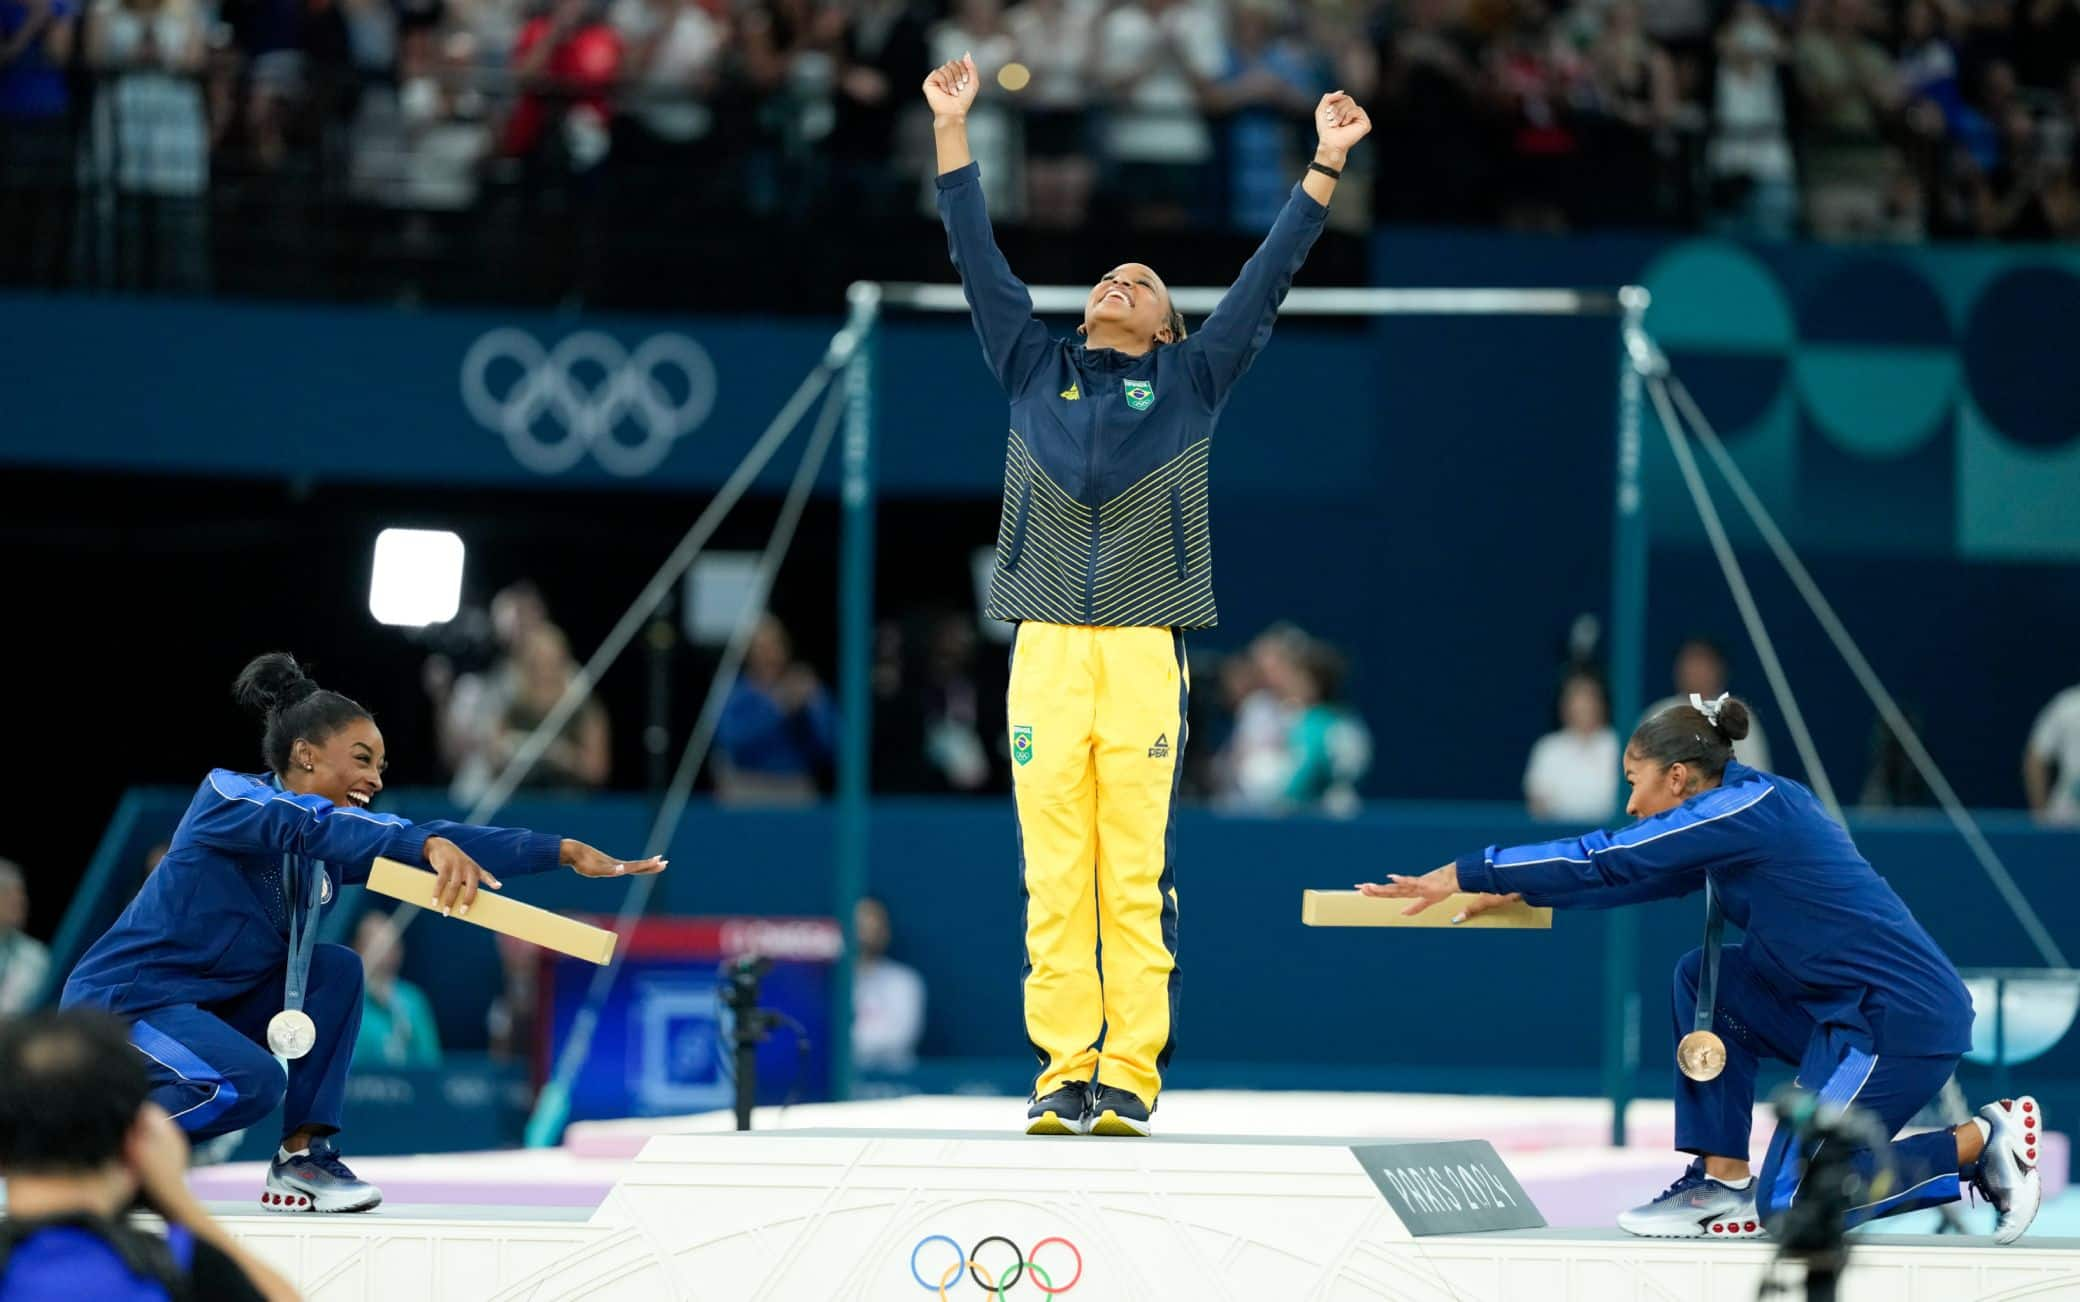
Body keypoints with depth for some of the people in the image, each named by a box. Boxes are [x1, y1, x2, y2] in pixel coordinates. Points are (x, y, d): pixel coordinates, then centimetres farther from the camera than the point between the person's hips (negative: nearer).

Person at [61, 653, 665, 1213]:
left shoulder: (341, 830, 4)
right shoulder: (226, 796, -17)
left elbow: (446, 841, -4)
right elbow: (314, 826, -37)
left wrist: (564, 852, -14)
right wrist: (429, 845, -49)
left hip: (211, 1005, 8)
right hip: (122, 998, -8)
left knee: (336, 968, -5)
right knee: (252, 1083, -31)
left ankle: (303, 1157, -5)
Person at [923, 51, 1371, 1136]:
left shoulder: (1190, 383, 16)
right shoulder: (1035, 373, 18)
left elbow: (1267, 276, 14)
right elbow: (978, 260, 17)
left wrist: (1325, 167, 10)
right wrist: (951, 129, 14)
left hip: (1144, 653, -1)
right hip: (1046, 649, 1)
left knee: (1135, 879, -4)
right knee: (1053, 877, -3)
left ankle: (1130, 1073, -4)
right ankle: (1062, 1072, -1)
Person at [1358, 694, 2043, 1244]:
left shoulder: (1747, 809, -13)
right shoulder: (1754, 804, 14)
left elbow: (1604, 862, -13)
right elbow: (1634, 873, 24)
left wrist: (1465, 875, -7)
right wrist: (1516, 890, 19)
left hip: (1903, 1021, -9)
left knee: (1789, 1207, -7)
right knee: (1704, 978, 11)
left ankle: (1982, 1141, -1)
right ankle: (1723, 1180, 9)